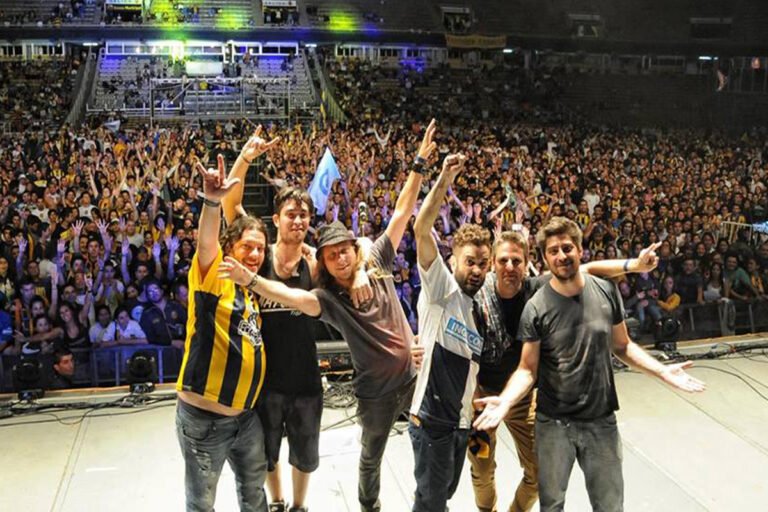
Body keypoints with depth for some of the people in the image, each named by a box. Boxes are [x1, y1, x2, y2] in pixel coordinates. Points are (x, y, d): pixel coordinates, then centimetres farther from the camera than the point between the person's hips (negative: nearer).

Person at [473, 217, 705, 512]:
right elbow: (527, 369, -10)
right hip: (553, 424, -2)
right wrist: (505, 401, -27)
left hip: (601, 421, 2)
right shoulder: (536, 308, -12)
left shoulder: (606, 292, -3)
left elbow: (622, 347, 8)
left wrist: (662, 371, -4)